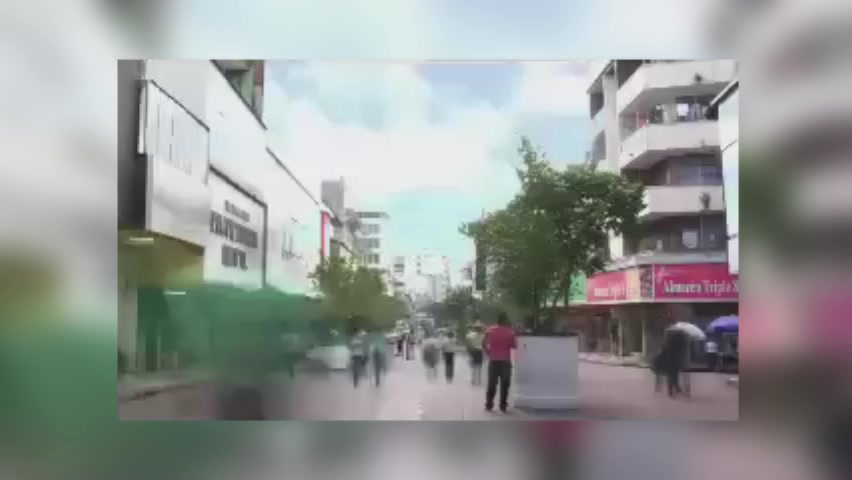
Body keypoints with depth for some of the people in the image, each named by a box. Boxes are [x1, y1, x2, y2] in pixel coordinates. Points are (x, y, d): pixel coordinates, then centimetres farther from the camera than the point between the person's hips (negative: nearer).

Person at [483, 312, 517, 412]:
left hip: (493, 361, 2)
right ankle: (503, 406, 2)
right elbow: (514, 346, -2)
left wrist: (489, 353, 8)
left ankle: (489, 405, 7)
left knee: (492, 384, 9)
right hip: (505, 361, -2)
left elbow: (484, 344, -2)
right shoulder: (510, 332, -6)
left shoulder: (491, 330, 1)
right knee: (504, 384, 4)